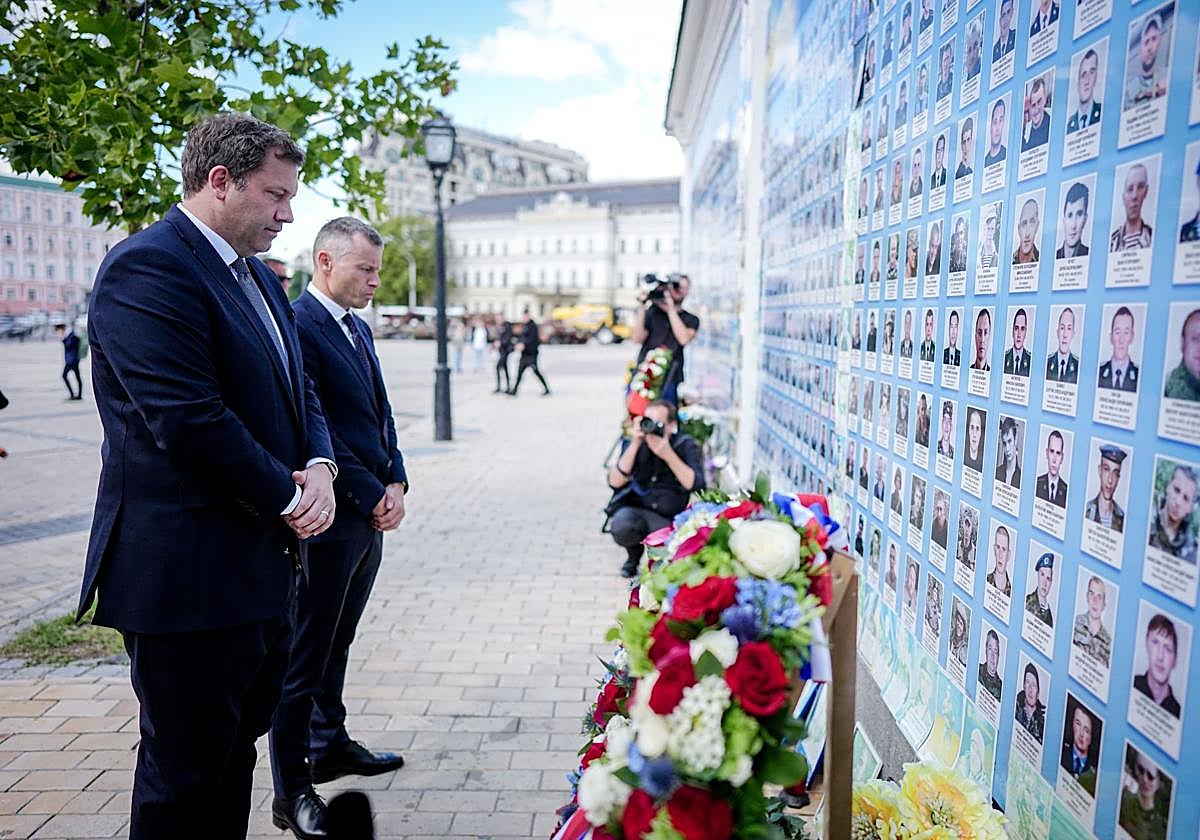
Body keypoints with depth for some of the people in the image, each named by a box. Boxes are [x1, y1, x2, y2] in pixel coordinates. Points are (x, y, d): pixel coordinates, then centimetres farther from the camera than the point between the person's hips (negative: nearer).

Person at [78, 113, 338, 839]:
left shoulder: (258, 277, 14)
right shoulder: (148, 266, -16)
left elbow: (298, 391, 16)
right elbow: (190, 422, -24)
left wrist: (320, 467, -3)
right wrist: (287, 498, -13)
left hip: (263, 573, 9)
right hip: (190, 577, -9)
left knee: (235, 754, 21)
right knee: (185, 780, 8)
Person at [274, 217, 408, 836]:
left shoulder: (358, 329, 15)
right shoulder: (297, 325, -15)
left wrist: (395, 483, 1)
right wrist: (372, 496, -14)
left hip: (371, 517, 9)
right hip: (329, 521, -9)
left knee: (336, 645, 22)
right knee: (305, 658, 4)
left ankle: (330, 745, 38)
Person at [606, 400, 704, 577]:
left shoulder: (686, 445, -5)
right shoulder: (637, 444, -1)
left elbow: (696, 485, -20)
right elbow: (615, 483, -13)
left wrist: (668, 454, -28)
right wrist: (635, 445, -21)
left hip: (673, 519, -1)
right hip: (637, 512, 2)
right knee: (621, 524, -33)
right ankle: (634, 555, 4)